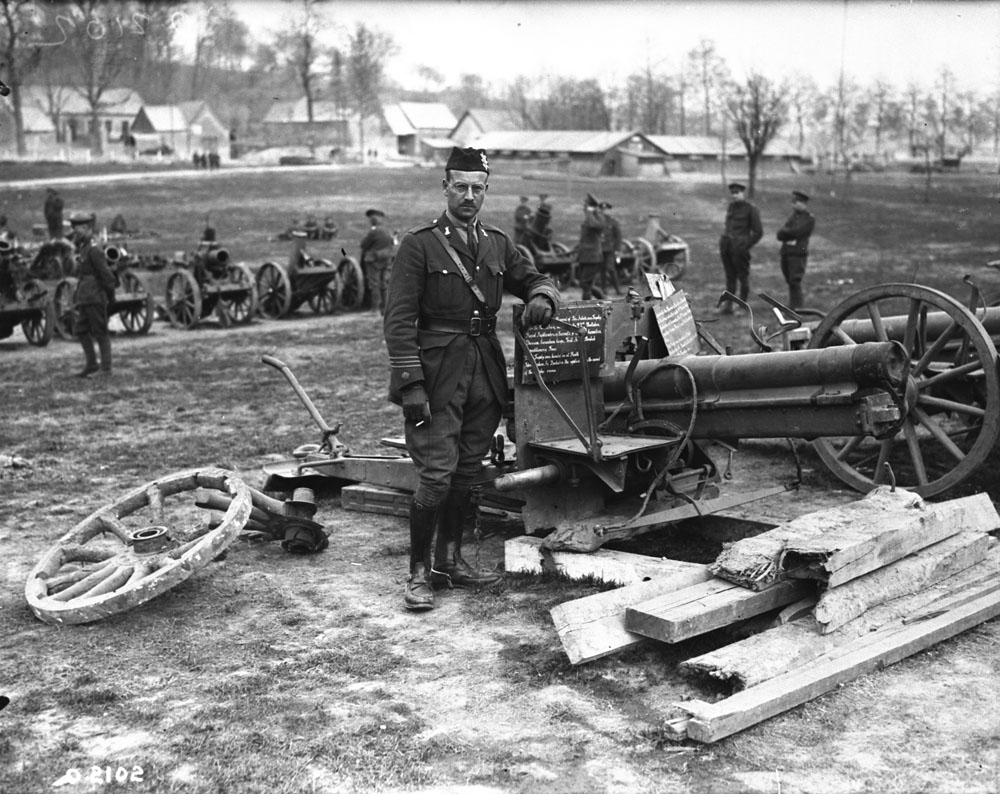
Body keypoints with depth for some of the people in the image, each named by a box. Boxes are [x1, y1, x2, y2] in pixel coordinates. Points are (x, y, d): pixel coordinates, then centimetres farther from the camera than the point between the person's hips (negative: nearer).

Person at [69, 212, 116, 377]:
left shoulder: (93, 249, -17)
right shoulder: (82, 247, 12)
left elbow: (106, 274, -18)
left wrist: (110, 295, -10)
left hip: (94, 297, -10)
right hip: (82, 297, 10)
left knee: (100, 333, -2)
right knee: (80, 330, 12)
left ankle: (106, 368, 5)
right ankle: (91, 364, 20)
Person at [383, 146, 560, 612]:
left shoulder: (497, 244, 12)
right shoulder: (419, 245, -6)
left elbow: (535, 280, 24)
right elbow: (399, 320, -10)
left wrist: (541, 297, -2)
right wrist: (409, 385, -17)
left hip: (484, 372, 6)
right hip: (437, 372, -6)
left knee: (466, 472, 12)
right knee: (437, 474, -8)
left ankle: (450, 560, 26)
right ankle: (419, 573, 4)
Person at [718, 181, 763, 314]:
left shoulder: (751, 209, -4)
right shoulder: (731, 206, 14)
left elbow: (758, 232, -5)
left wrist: (746, 246, -8)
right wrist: (724, 240, 13)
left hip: (739, 246, -6)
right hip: (726, 245, 6)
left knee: (743, 277, 3)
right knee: (730, 276, 8)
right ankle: (728, 305, 10)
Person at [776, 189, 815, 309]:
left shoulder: (809, 219, -3)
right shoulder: (793, 216, 18)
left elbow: (795, 232, -15)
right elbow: (780, 235, 8)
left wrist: (784, 231, 0)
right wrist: (790, 234, -10)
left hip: (798, 254, -7)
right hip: (786, 253, 7)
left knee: (795, 282, -10)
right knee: (790, 282, 9)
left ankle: (796, 308, -8)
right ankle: (792, 305, 17)